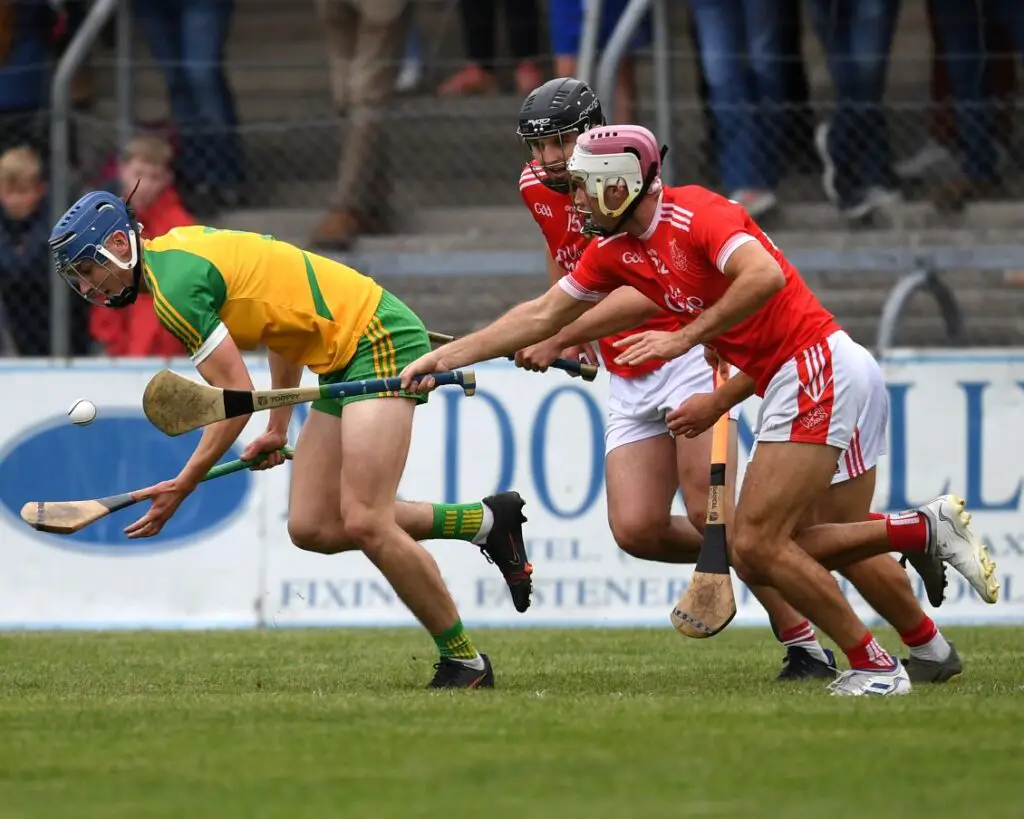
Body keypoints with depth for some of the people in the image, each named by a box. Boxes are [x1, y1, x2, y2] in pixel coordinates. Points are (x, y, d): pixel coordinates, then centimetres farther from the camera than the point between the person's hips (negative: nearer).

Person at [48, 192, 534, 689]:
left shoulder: (175, 285, -18)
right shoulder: (181, 250, 11)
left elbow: (236, 395, -18)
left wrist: (184, 485, -13)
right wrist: (278, 428, 23)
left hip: (379, 341, -10)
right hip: (341, 358, 10)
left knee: (364, 524, -17)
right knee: (312, 528, 5)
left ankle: (464, 663, -6)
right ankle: (485, 521, 17)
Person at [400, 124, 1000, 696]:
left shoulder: (695, 213, -15)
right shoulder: (615, 249, 11)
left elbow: (765, 275, -32)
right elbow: (543, 316, 20)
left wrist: (685, 338, -28)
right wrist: (446, 357, 17)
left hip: (817, 367, -9)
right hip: (788, 385, 10)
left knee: (756, 547, -13)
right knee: (759, 556, 5)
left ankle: (874, 665, -2)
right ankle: (928, 529, 11)